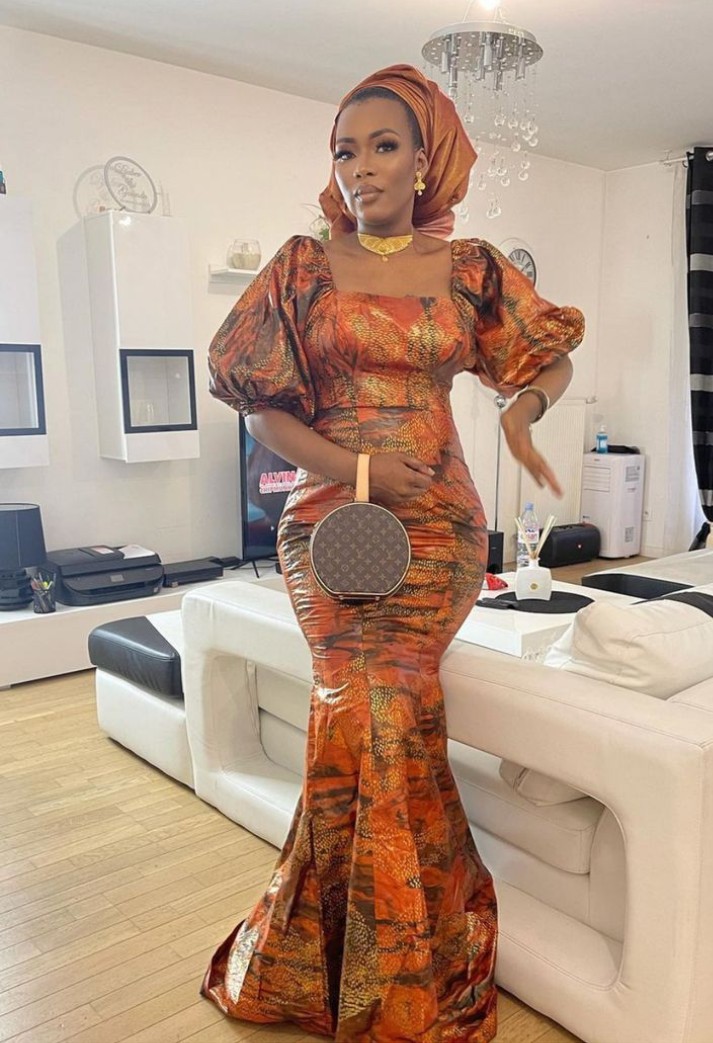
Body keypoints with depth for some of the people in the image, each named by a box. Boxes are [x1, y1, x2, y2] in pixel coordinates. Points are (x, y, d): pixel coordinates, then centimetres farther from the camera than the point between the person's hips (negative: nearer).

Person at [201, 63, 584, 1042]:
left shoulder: (470, 266, 9)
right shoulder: (304, 263, 7)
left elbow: (554, 355, 17)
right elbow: (259, 401, 3)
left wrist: (524, 405, -8)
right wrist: (357, 466, -11)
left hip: (437, 519, 0)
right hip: (329, 514, 0)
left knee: (368, 704, -16)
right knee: (380, 706, -15)